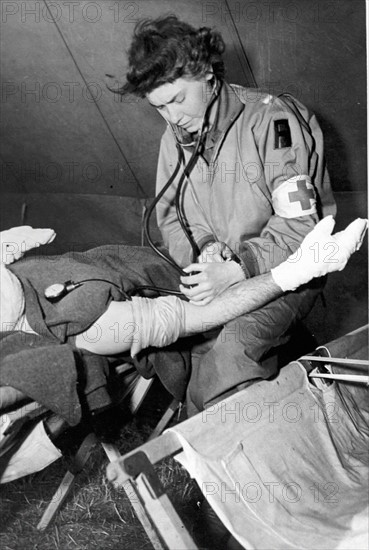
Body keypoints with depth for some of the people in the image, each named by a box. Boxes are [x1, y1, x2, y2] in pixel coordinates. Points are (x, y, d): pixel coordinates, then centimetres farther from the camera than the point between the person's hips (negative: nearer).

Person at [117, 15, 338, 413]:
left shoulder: (273, 119, -15)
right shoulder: (175, 137, 5)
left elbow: (299, 224, -18)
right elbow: (169, 216, 8)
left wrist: (237, 269, -30)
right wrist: (203, 252, -13)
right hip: (220, 273, 6)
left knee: (232, 346, -31)